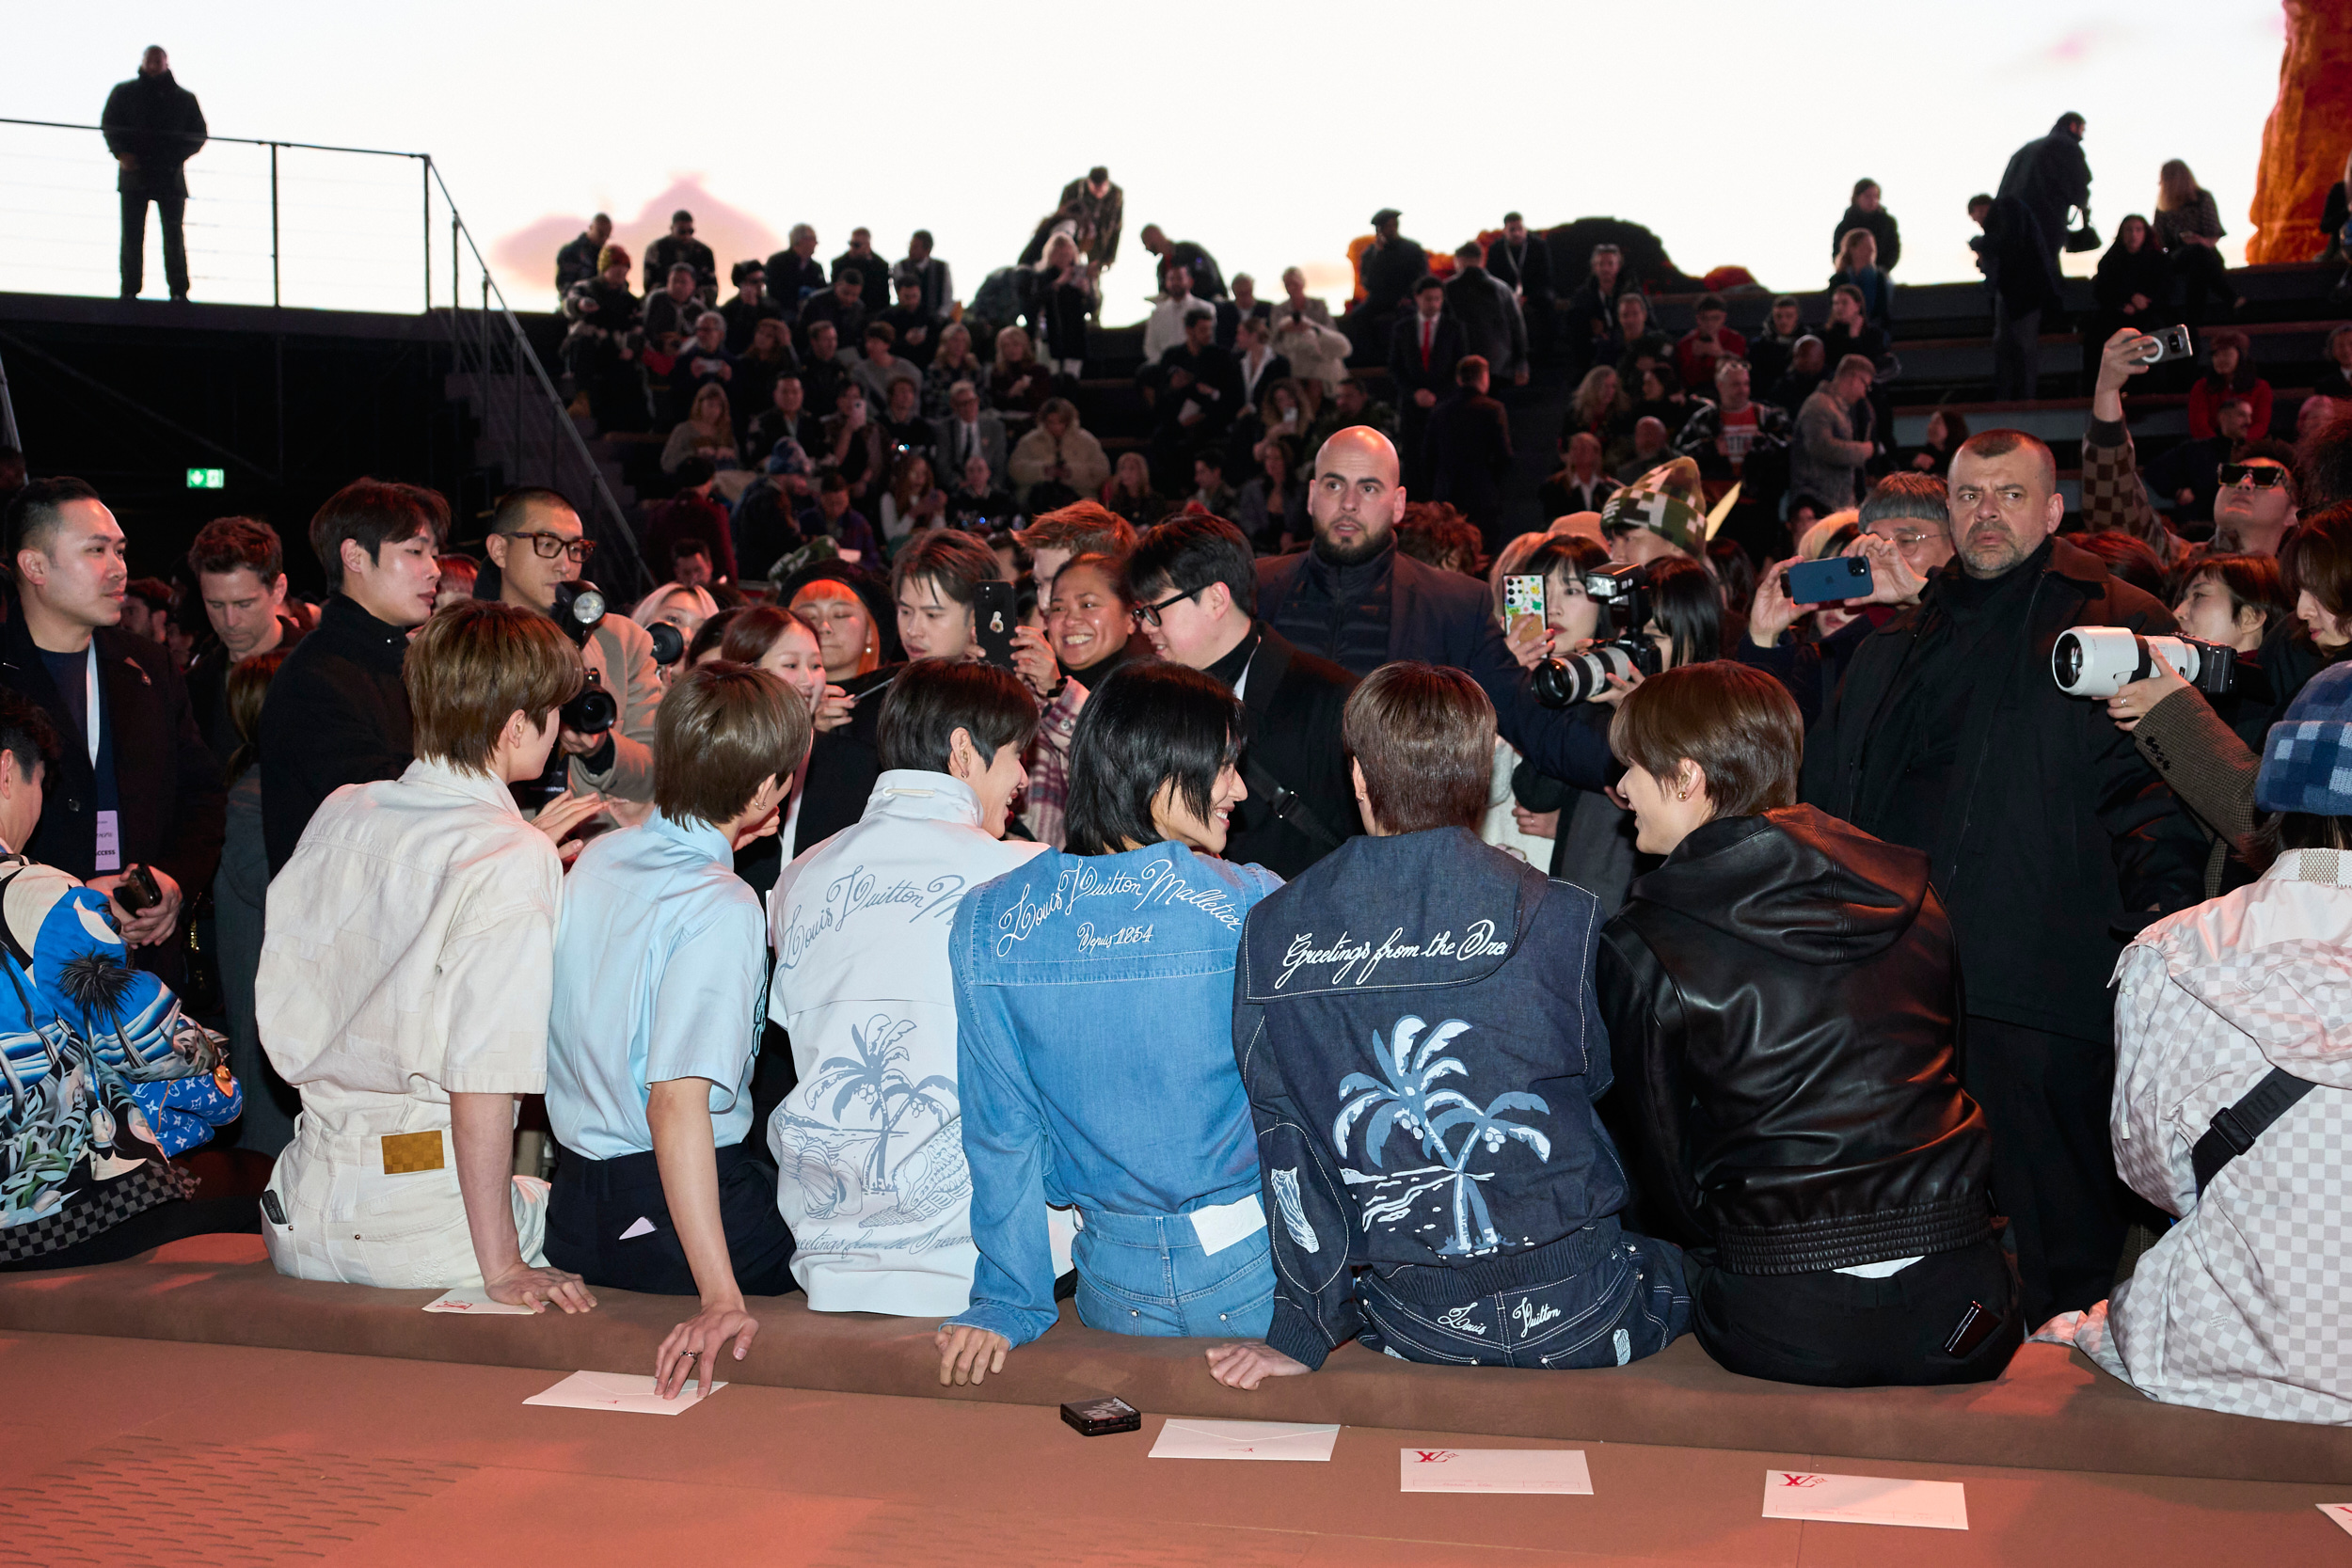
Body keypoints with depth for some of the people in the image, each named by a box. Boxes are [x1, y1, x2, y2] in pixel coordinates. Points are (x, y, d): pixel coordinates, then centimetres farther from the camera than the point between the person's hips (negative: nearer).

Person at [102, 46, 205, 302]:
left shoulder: (184, 98, 13)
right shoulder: (124, 92, 13)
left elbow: (198, 134, 11)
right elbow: (109, 125, 9)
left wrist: (177, 156, -6)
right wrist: (121, 153, -9)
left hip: (171, 176, 0)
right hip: (134, 173, 0)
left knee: (174, 234, -5)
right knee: (132, 234, -3)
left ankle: (179, 289, -4)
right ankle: (130, 289, -1)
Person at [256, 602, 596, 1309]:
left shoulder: (340, 812, 3)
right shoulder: (514, 861, -17)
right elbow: (483, 1078, -23)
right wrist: (500, 1265, -19)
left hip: (304, 1206, 7)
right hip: (425, 1231, -7)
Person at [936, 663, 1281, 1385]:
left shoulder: (987, 920, -7)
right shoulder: (1255, 906, -15)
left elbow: (998, 1128, -2)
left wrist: (1008, 1302, 5)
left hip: (1115, 1290, 3)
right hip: (1256, 1276, -3)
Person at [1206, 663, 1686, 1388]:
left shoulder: (1271, 933, -7)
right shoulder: (1557, 918, -14)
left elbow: (1284, 1141, -5)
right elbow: (1598, 1076, 2)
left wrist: (1303, 1333, 0)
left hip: (1411, 1328, 2)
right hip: (1575, 1323, -2)